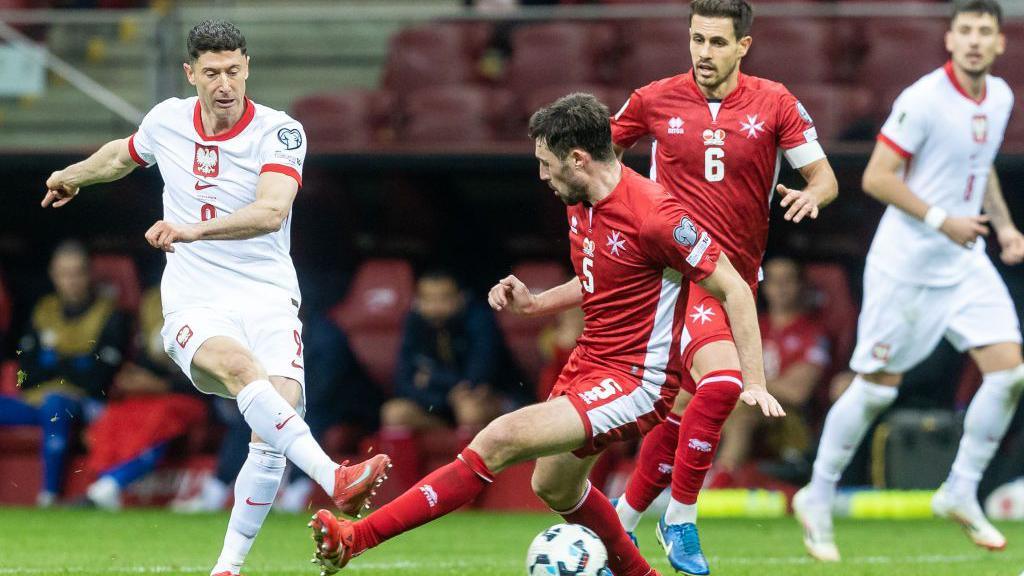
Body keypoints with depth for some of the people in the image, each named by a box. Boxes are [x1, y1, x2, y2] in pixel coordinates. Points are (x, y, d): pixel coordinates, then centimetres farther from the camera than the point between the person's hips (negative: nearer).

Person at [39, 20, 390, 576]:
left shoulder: (279, 131, -5)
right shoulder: (166, 120, 6)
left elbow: (272, 211, -24)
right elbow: (124, 154, 31)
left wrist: (192, 229, -37)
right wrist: (73, 176, 50)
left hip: (269, 299, -1)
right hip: (195, 306, 1)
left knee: (271, 436, -22)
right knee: (239, 365, -35)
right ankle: (333, 478, -51)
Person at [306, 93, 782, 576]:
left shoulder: (652, 214, -22)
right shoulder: (580, 204, 5)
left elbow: (734, 288, -18)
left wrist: (753, 382, -21)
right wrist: (534, 303, 9)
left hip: (634, 385, -10)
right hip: (588, 365, 10)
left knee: (501, 440, -20)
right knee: (554, 488, 23)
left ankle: (357, 537, -21)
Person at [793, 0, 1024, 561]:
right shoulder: (922, 100, -17)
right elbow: (877, 178, -17)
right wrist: (941, 220, -22)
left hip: (966, 262, 7)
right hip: (906, 263, -7)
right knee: (877, 386, 0)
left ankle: (961, 492, 8)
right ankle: (817, 499, 17)